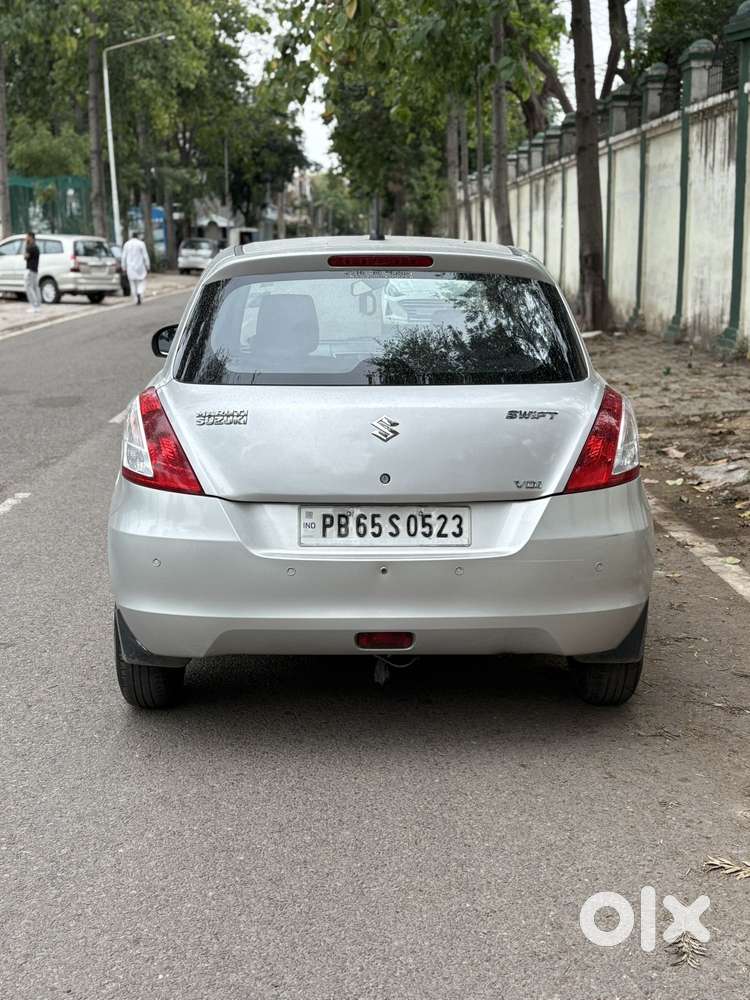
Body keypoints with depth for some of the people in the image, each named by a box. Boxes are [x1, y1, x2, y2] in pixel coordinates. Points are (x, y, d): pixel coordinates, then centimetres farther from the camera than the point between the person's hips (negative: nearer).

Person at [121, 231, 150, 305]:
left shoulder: (127, 244, 4)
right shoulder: (141, 244, -4)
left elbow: (124, 257, 3)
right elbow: (145, 256, -6)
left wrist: (124, 267, 8)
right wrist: (148, 266, 1)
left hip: (130, 267, 2)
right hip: (140, 267, -2)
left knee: (133, 284, 8)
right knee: (141, 282, 5)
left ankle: (136, 300, 6)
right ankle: (139, 293, -24)